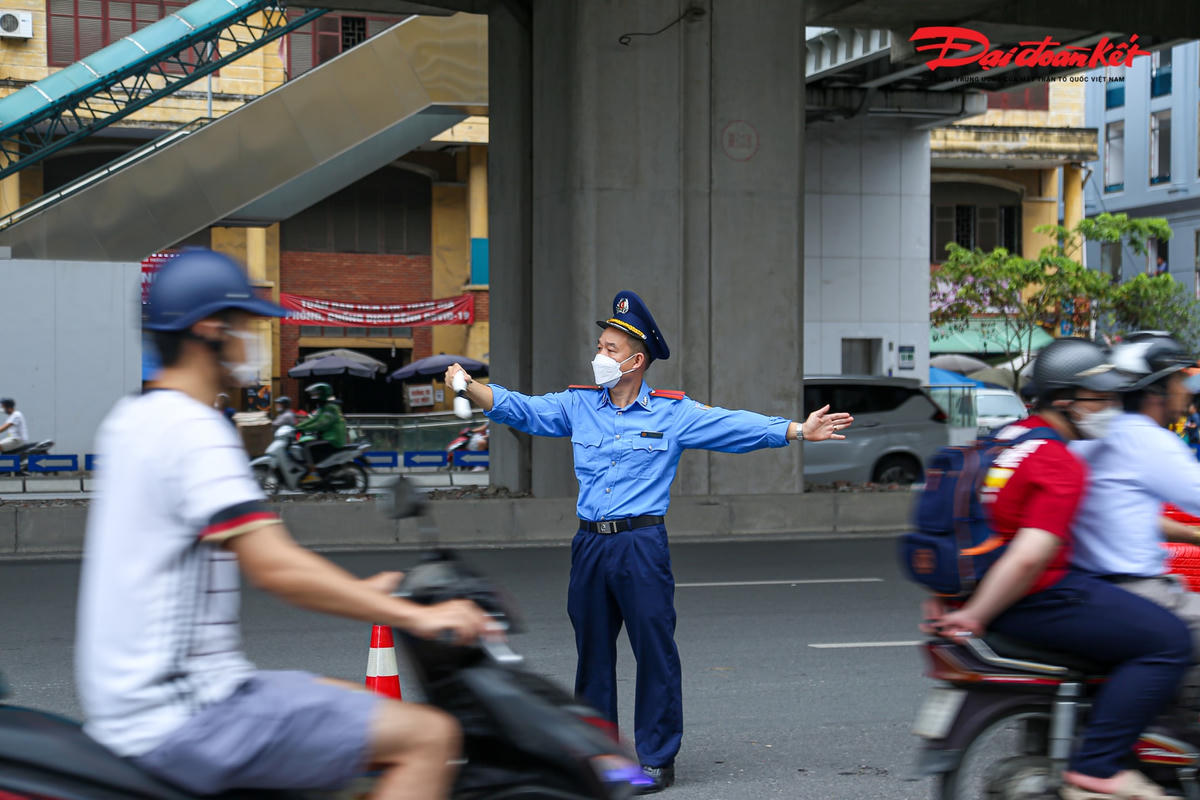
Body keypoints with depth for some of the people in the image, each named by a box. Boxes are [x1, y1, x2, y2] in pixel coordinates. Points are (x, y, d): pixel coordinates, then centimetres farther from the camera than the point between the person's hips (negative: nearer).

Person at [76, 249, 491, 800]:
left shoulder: (131, 420, 15)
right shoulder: (194, 431, -16)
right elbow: (275, 568, -26)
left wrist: (358, 590, 20)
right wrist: (414, 616, -22)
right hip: (185, 719, -10)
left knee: (365, 707, 23)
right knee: (429, 735, -15)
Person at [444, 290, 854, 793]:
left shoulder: (673, 413, 0)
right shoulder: (578, 405, 9)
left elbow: (736, 427, -5)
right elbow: (519, 409, 3)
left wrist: (799, 430, -16)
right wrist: (469, 388, -12)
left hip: (642, 544, -3)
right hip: (590, 544, 4)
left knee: (654, 652, -2)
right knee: (592, 652, 11)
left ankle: (657, 759, 9)